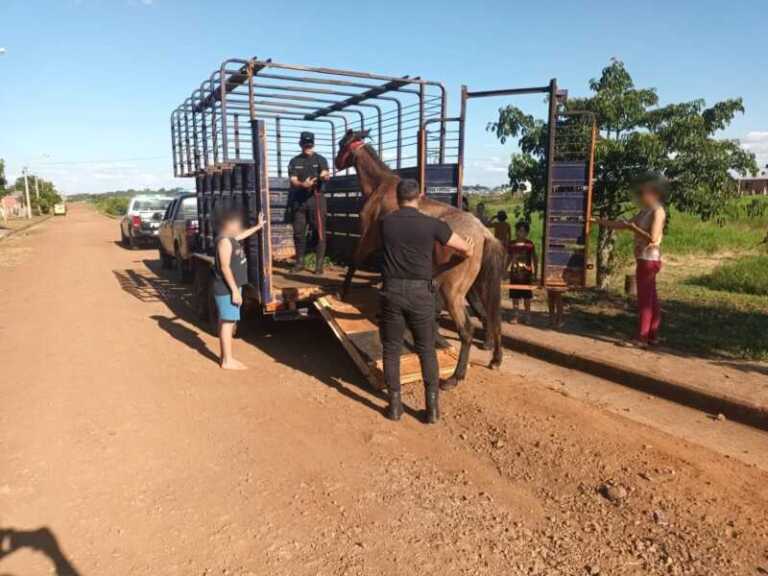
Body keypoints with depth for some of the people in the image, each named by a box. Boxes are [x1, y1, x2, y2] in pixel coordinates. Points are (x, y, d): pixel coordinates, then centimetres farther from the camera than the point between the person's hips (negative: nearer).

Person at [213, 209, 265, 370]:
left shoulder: (231, 239, 10)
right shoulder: (224, 241, -18)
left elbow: (242, 235, 34)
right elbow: (225, 268, -23)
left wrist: (258, 226, 42)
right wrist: (235, 290, -23)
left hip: (231, 288, 10)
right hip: (227, 289, -10)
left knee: (226, 322, 14)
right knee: (227, 323, -6)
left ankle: (225, 356, 23)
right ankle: (227, 361, -1)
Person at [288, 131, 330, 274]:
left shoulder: (320, 159, 4)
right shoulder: (294, 161, 9)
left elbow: (324, 174, -13)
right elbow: (293, 181, -2)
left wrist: (325, 176, -39)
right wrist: (303, 184, -24)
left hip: (316, 199, -2)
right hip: (299, 200, 3)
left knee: (319, 232, -4)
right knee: (298, 232, 6)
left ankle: (319, 264, 1)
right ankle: (300, 262, 19)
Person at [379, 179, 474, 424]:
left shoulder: (386, 222, 4)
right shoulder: (432, 224, -4)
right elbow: (467, 249, 4)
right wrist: (462, 256, 29)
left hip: (392, 292, 1)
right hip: (420, 293, -1)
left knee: (391, 349, 12)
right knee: (426, 350, 12)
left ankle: (395, 405, 17)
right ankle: (432, 406, 13)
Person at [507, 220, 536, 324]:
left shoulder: (529, 245, -5)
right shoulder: (511, 244, 3)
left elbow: (533, 260, -2)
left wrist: (534, 273, -7)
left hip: (526, 274, -2)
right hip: (514, 274, 2)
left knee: (526, 298, 6)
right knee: (515, 297, 7)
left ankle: (527, 317, 17)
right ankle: (515, 316, 16)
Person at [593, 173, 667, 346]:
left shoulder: (657, 211, -13)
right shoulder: (644, 212, 13)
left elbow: (652, 238, -22)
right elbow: (624, 224, 17)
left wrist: (633, 228, -20)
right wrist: (602, 222, 12)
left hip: (648, 259, -9)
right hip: (644, 259, 9)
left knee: (644, 299, -7)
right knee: (650, 298, 12)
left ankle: (642, 338, -4)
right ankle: (653, 335, 20)